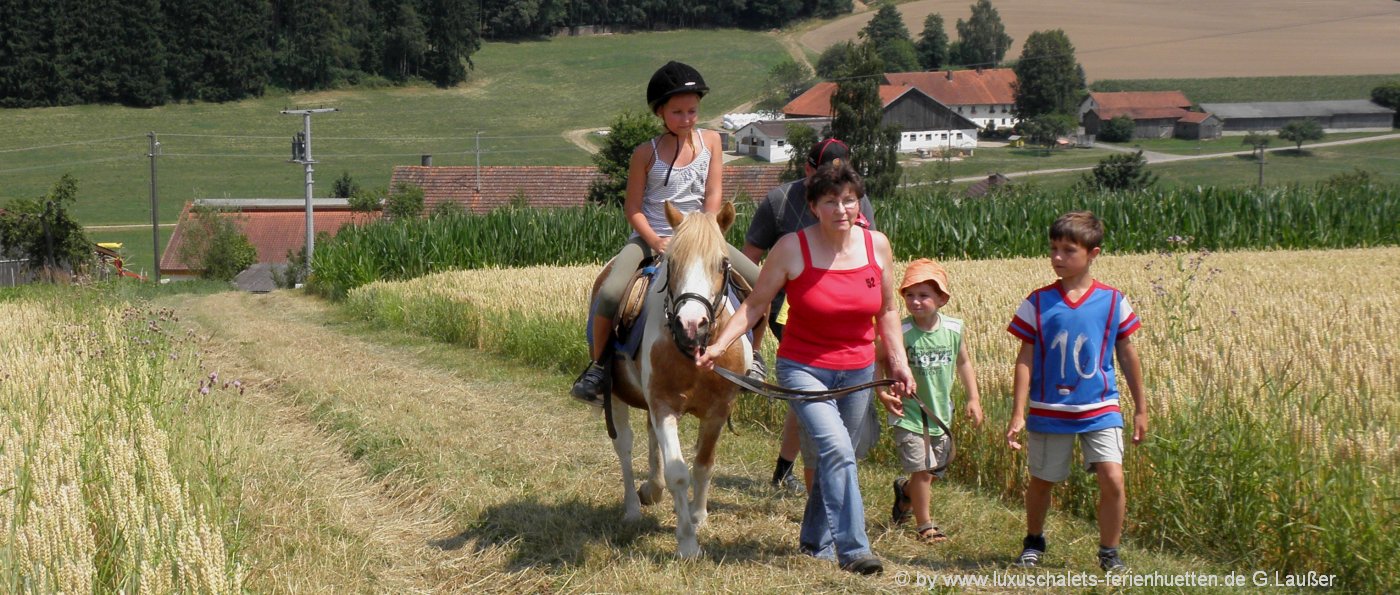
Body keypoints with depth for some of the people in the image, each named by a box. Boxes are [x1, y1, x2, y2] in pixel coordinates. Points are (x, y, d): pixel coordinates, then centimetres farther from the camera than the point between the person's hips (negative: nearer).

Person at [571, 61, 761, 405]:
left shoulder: (710, 141, 3)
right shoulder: (647, 153, -4)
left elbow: (714, 194, -1)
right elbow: (632, 208, -4)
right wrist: (655, 241, -19)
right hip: (651, 238, -3)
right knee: (610, 293, -28)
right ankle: (597, 366, -8)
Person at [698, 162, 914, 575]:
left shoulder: (877, 245, -2)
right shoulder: (792, 248, -12)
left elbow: (887, 311, 10)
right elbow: (755, 304, -7)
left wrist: (899, 362, 4)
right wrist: (718, 346, -18)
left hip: (857, 371, 4)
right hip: (803, 368, -4)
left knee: (837, 458, 14)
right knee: (836, 450, -22)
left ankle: (815, 542, 34)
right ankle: (853, 550, -21)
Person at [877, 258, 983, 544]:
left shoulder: (954, 329, -4)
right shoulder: (901, 333, -17)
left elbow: (963, 363, 11)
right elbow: (874, 361, -10)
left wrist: (973, 398, 8)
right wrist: (883, 394, -22)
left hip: (940, 412, 5)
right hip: (909, 413, -5)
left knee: (936, 470, 15)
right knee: (922, 469, -6)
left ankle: (904, 491, 47)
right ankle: (924, 525, 13)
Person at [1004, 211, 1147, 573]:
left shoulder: (1112, 301, -2)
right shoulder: (1038, 303, -4)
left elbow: (1127, 355, 8)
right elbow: (1025, 360, -1)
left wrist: (1140, 408, 12)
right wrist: (1017, 415, -5)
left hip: (1100, 410, 0)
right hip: (1049, 411, 1)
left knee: (1112, 478, -14)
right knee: (1041, 481, 14)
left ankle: (1109, 553, 5)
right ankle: (1033, 542, 40)